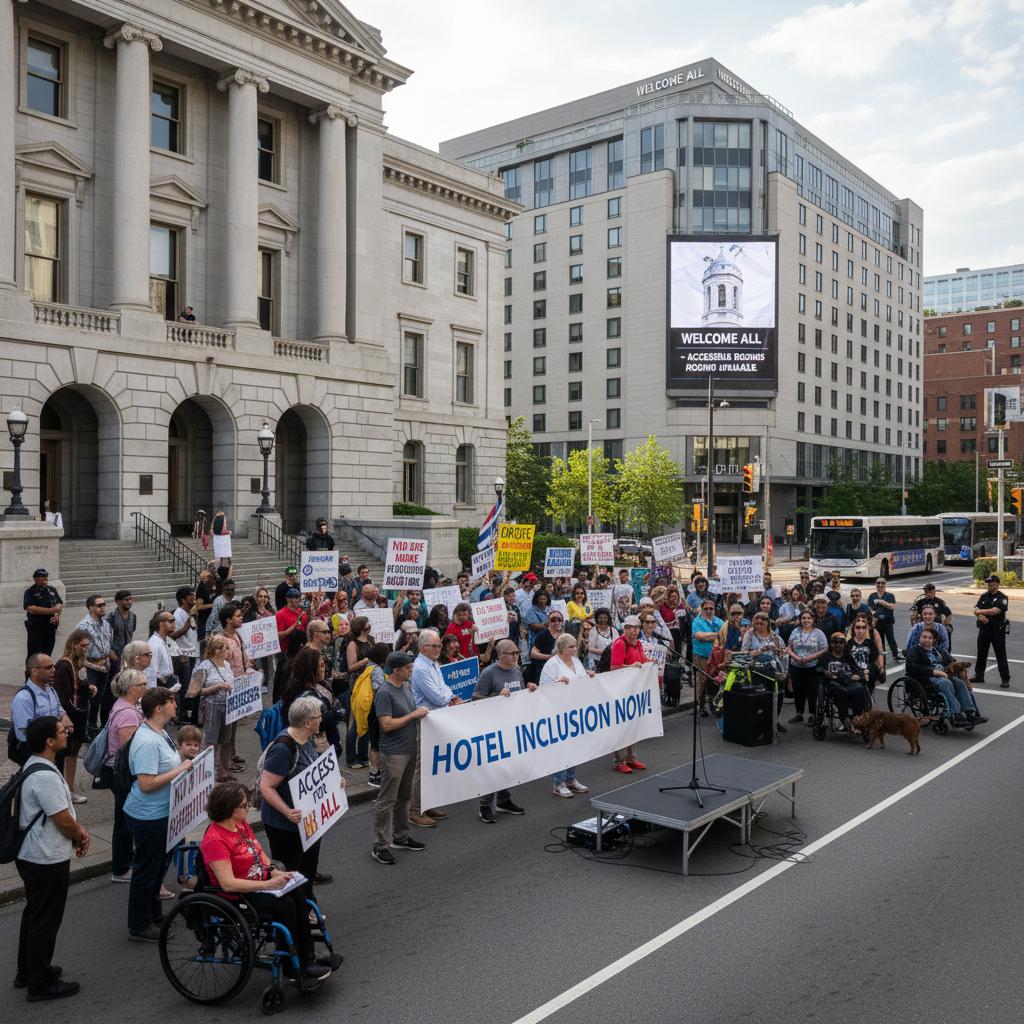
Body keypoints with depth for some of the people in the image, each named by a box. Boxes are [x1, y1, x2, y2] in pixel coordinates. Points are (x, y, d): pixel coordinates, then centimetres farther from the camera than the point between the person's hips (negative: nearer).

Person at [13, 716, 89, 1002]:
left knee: (33, 914, 22)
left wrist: (78, 831, 4)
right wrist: (80, 838, -4)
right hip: (48, 860, -10)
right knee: (45, 921, 3)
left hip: (31, 856, 10)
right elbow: (63, 821, -23)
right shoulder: (46, 777, -28)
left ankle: (27, 971, 37)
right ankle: (41, 984, 16)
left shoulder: (35, 766, 5)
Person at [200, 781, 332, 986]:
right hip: (236, 898, -8)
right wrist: (269, 884, -29)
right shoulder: (215, 840, -24)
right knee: (285, 905, -24)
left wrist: (275, 872, -4)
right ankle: (292, 968, -11)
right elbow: (228, 884, -29)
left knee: (297, 895, -12)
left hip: (258, 885, 8)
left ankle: (307, 959, -7)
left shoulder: (242, 824, 4)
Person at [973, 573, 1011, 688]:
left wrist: (981, 611, -17)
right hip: (984, 628, 6)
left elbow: (996, 611, -22)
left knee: (1001, 655, -2)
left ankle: (1005, 679, 1)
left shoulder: (1002, 597, -7)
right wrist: (980, 616, -19)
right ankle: (979, 676, 21)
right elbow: (976, 609, 1)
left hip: (997, 630, -6)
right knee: (981, 654, 12)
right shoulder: (984, 596, 11)